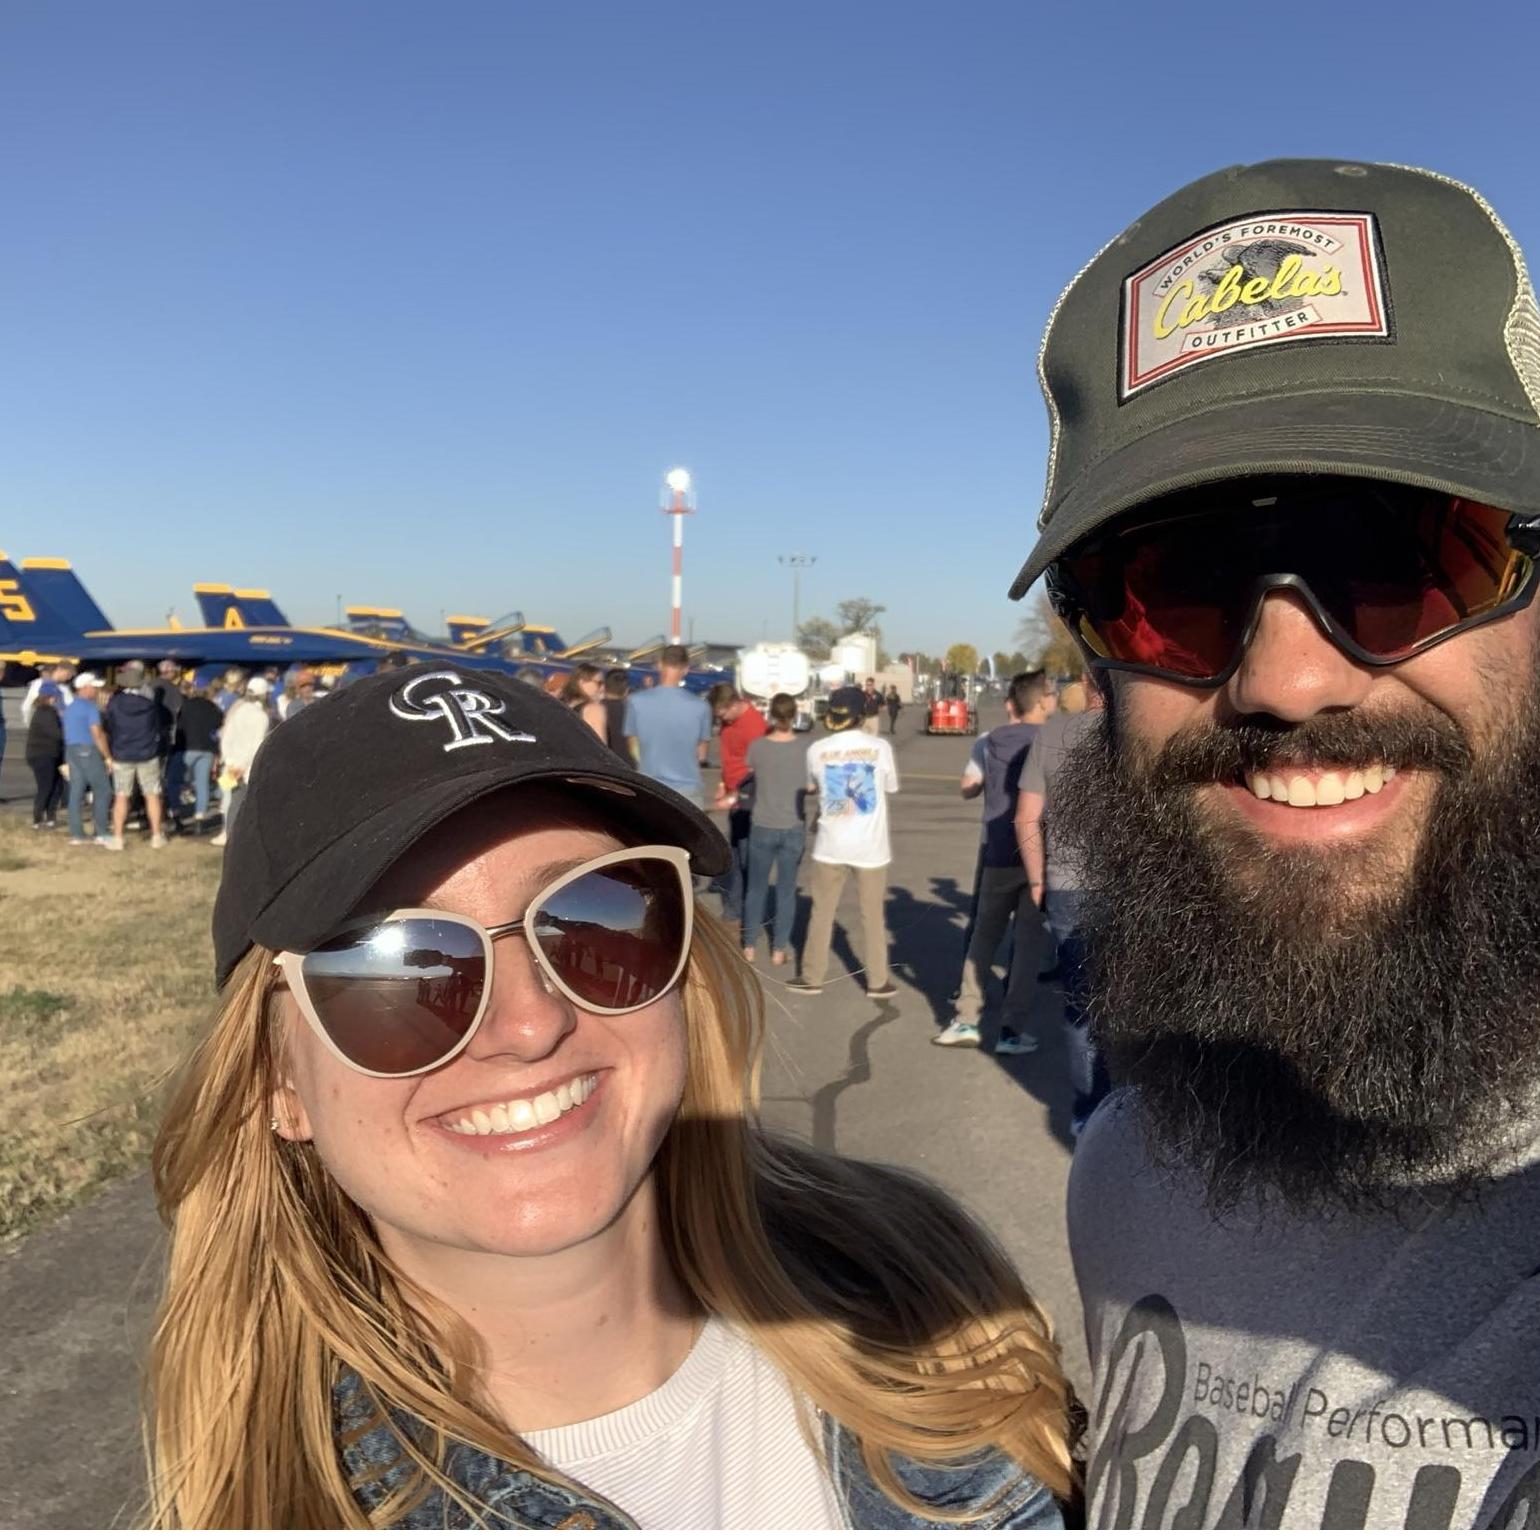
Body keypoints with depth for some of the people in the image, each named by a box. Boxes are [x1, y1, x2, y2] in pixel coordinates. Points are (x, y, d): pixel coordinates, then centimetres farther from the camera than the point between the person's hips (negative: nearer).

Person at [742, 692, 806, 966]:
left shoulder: (757, 747, -9)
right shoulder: (803, 750, -9)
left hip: (763, 828, 0)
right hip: (793, 829, 0)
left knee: (757, 887, 14)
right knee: (786, 889, 10)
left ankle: (750, 946, 19)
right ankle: (779, 950, 13)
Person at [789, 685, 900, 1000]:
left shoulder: (818, 750, -5)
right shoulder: (880, 747, -8)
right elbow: (891, 789, 6)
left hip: (831, 844, 1)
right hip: (870, 845, -1)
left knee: (821, 912, 13)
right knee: (873, 915, 11)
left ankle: (812, 978, 20)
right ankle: (878, 982, 19)